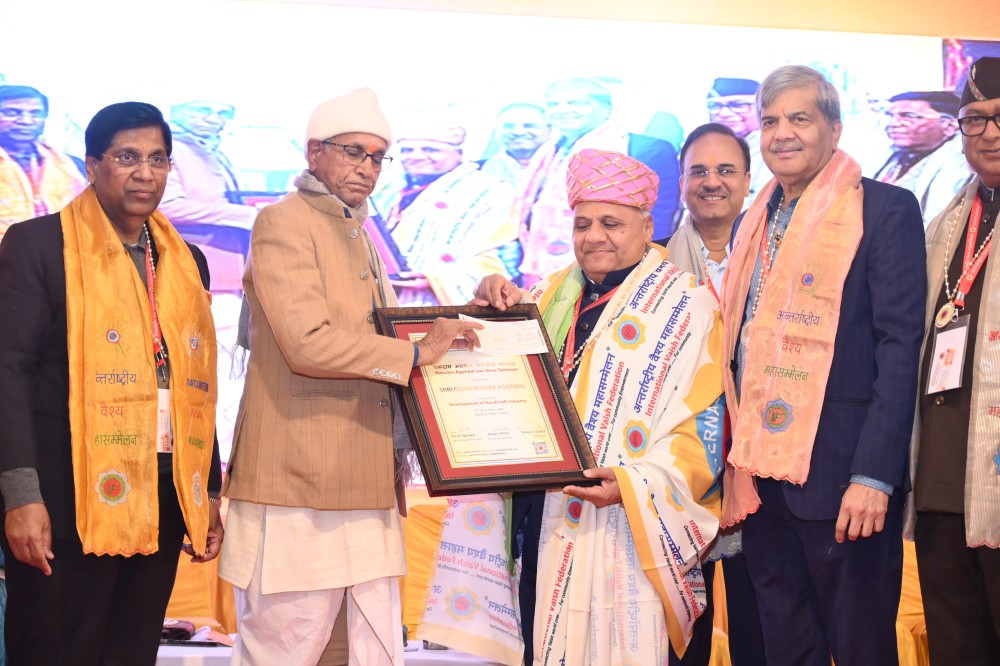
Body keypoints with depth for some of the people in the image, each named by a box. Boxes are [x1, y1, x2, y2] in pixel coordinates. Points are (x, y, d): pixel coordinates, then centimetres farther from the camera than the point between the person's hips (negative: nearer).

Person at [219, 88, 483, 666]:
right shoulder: (283, 223, -6)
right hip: (300, 487, -9)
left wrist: (463, 315, 18)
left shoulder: (358, 236, 22)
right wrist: (414, 352, -14)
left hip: (365, 487, 9)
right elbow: (308, 344, -19)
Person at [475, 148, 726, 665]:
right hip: (544, 527, 5)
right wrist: (497, 310, -1)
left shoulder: (684, 305, 0)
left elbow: (702, 427, -8)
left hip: (629, 531, -5)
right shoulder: (554, 296, 15)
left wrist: (636, 482, -22)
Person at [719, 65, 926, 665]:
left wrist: (873, 476, -18)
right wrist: (735, 467, 10)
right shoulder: (753, 222, 16)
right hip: (762, 476, 6)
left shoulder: (885, 209, -4)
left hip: (841, 476, -6)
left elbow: (900, 347, -11)